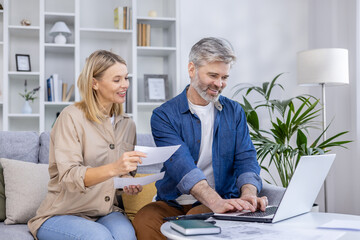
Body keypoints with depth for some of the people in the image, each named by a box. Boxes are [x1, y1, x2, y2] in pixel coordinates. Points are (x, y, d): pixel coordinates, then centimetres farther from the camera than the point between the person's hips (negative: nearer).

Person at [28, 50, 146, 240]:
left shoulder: (127, 124, 9)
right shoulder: (72, 117, -10)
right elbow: (69, 177, -20)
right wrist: (113, 168, -35)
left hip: (106, 213, 3)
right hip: (62, 215, -3)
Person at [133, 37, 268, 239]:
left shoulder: (234, 112, 11)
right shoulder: (164, 116, -2)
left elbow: (246, 158, 0)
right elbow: (180, 164, -19)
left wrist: (249, 194, -24)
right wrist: (215, 201, -36)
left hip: (224, 202, 0)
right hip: (173, 204, 0)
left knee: (196, 217, -34)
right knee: (145, 222, -31)